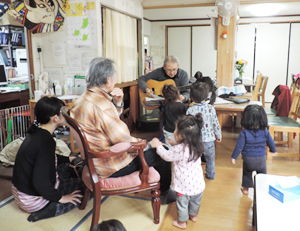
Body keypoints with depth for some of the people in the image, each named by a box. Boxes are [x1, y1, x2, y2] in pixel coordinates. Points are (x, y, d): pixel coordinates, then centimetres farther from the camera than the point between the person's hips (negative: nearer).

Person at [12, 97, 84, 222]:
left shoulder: (36, 132, 0)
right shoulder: (45, 141, -28)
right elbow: (40, 182, -30)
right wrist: (59, 197, -16)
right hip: (31, 199, -9)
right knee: (84, 188, -5)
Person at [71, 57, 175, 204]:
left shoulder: (82, 99, 2)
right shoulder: (101, 105, -31)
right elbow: (125, 141, -27)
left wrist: (118, 102, -3)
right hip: (111, 166, -10)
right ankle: (164, 193, 30)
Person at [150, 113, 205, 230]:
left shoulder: (179, 149, -30)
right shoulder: (197, 146, -7)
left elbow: (166, 156, -12)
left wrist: (158, 146, 0)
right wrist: (174, 144, 11)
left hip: (185, 186, -6)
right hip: (198, 184, 7)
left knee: (182, 203, 17)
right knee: (195, 202, 28)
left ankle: (182, 222, 36)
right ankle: (193, 215, 52)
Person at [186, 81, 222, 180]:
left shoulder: (190, 110, -16)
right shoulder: (210, 108, -13)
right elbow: (216, 124, -6)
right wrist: (219, 136, 11)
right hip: (209, 139, 2)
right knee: (210, 159, 24)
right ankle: (210, 175, 41)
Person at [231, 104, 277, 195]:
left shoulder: (244, 133, -19)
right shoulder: (265, 132, -12)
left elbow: (239, 146, -15)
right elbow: (271, 143, 2)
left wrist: (233, 157, -3)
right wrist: (273, 150, 25)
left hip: (248, 159, -1)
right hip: (261, 158, 1)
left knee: (247, 174, 22)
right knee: (262, 174, 24)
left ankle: (246, 188, 35)